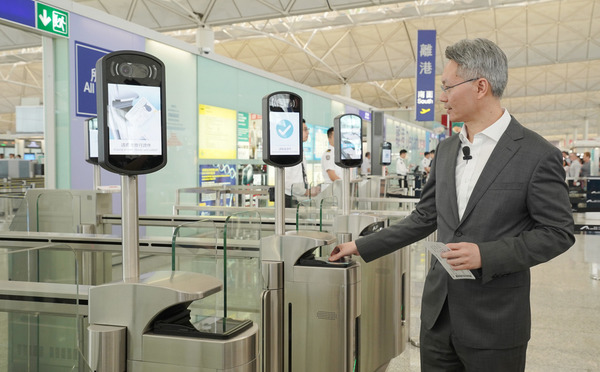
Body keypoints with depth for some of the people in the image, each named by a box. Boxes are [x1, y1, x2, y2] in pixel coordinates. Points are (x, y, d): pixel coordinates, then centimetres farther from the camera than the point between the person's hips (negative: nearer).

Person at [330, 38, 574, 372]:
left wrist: (485, 255, -20)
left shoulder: (538, 155, -11)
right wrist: (362, 247, 10)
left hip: (494, 319, -5)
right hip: (439, 311, 6)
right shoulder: (447, 150, 8)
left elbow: (558, 232, -9)